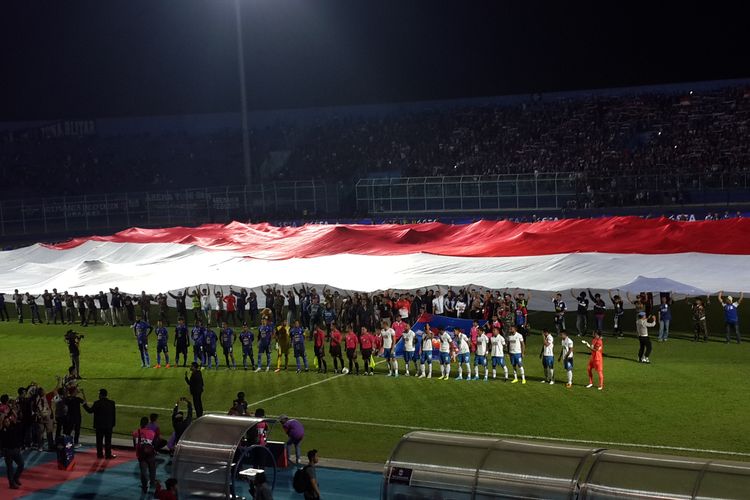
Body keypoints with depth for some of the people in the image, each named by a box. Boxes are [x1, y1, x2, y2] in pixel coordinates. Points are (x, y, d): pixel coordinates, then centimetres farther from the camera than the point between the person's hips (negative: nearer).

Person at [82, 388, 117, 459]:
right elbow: (114, 414, 2)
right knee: (108, 441, 5)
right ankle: (108, 455, 6)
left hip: (99, 425, -1)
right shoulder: (112, 403, -3)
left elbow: (90, 410, -2)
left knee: (99, 441, 10)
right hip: (109, 425, 1)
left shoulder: (97, 403, -12)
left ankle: (100, 454, 13)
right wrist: (113, 424, 11)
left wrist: (85, 403, 11)